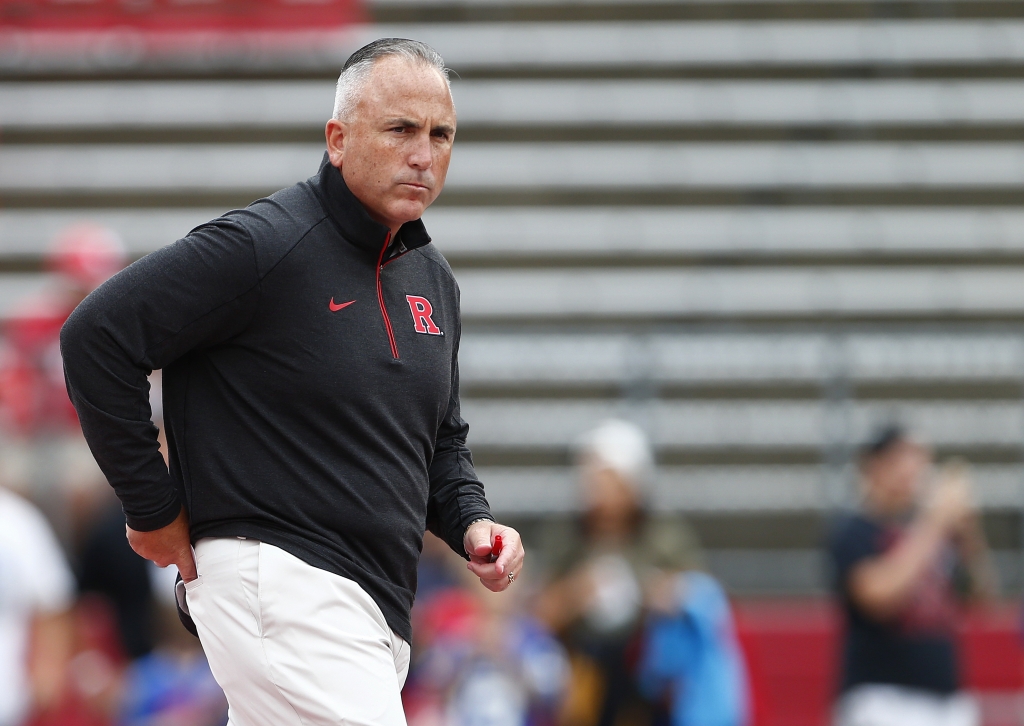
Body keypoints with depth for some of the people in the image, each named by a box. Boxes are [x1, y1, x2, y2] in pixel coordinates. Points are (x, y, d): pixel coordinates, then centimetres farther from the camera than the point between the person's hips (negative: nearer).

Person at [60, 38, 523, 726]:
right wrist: (155, 508, -9)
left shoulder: (433, 280, 16)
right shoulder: (263, 245, -12)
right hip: (278, 584, -9)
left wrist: (471, 522, 7)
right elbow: (95, 338, -14)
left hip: (380, 610, 9)